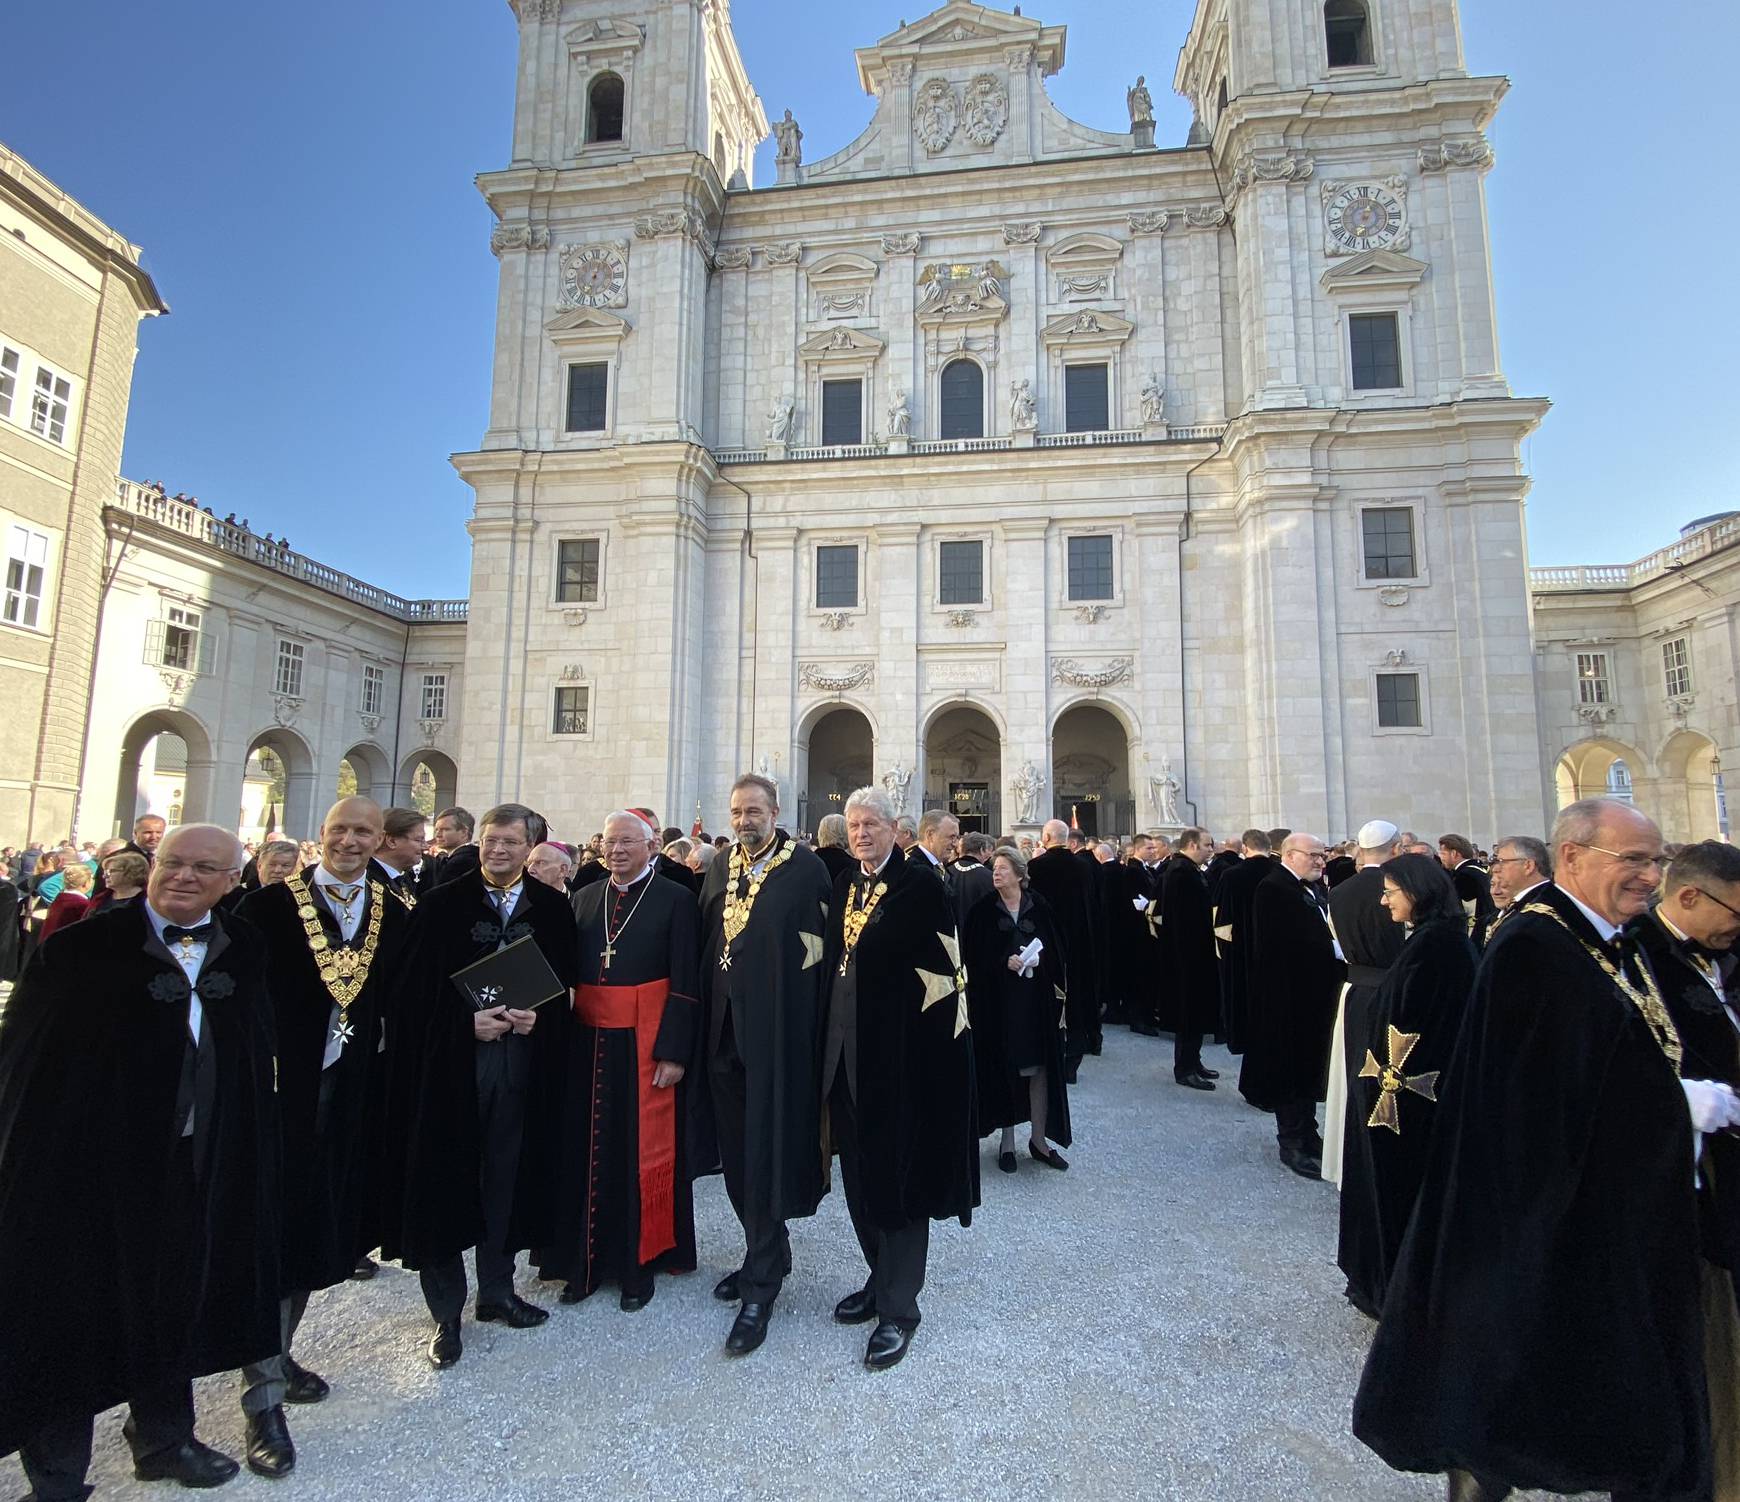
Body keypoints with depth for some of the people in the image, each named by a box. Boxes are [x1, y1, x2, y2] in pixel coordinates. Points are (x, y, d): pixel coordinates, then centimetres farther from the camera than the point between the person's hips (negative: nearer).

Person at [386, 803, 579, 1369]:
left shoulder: (552, 908, 3)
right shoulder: (442, 903, -3)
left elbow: (566, 983, 6)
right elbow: (412, 988, -3)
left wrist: (537, 1016, -12)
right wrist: (466, 1021, -14)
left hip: (522, 1058, 2)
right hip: (450, 1060, -2)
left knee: (507, 1179, 13)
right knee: (446, 1183, 5)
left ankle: (497, 1290, 32)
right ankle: (446, 1313, 22)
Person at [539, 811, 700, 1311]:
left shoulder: (676, 901, -6)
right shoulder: (583, 898, 9)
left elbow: (685, 984, -8)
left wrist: (673, 1051, -13)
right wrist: (563, 1038, 2)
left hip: (644, 1044, -4)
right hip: (587, 1042, 4)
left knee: (643, 1153, 6)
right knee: (585, 1151, 11)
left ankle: (638, 1264, 24)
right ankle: (586, 1260, 28)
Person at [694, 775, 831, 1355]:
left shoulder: (806, 869, -9)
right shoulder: (721, 866, 9)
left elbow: (825, 948, -10)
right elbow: (705, 941, 14)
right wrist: (706, 1018, 10)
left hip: (777, 1030, -6)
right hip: (725, 1029, 6)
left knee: (766, 1150, 0)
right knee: (736, 1150, 16)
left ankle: (762, 1283, 15)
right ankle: (764, 1251, 36)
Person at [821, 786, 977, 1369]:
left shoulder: (921, 889, -10)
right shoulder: (842, 889, 9)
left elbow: (942, 969, -12)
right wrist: (829, 1045, 11)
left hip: (900, 1053, -6)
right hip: (847, 1052, 7)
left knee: (898, 1176, 4)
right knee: (861, 1174, 17)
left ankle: (898, 1308, 18)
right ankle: (884, 1279, 36)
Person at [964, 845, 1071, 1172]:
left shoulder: (1038, 907, 1)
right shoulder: (983, 910, -2)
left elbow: (1055, 950, 4)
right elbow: (974, 957, -4)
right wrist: (1005, 962, -16)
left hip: (1037, 998, 1)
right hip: (998, 999, -1)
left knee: (1040, 1067, 5)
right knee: (1003, 1068, 4)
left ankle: (1039, 1138, 19)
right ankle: (1007, 1140, 18)